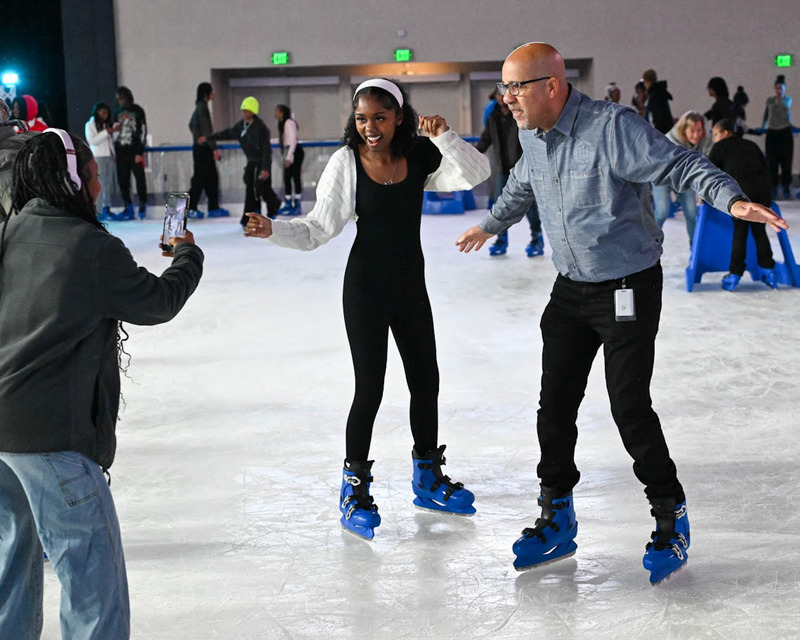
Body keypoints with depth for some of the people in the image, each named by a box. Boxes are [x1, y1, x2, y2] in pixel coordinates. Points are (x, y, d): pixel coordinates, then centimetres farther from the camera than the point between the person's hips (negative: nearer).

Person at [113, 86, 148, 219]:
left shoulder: (138, 111, -1)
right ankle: (128, 207, 9)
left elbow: (143, 131, -5)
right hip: (121, 152, 5)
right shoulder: (118, 113, 13)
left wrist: (140, 152, -10)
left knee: (140, 178, -2)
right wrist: (115, 152, 11)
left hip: (134, 151, -5)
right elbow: (115, 132, 18)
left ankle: (142, 206, 7)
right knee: (122, 180, 3)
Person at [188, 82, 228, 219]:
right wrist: (214, 148, -20)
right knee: (200, 178, -5)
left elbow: (191, 125, 24)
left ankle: (214, 208, 14)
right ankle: (190, 208, 0)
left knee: (211, 178, 11)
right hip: (203, 148, -9)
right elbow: (206, 129, -20)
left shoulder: (200, 107, 14)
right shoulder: (202, 107, -15)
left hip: (200, 147, 9)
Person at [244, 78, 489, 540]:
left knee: (426, 381, 14)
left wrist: (445, 137, -24)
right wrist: (272, 230, -25)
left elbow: (475, 174, -12)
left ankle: (428, 477, 33)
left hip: (411, 285, 4)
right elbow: (318, 229, -10)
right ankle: (354, 488, 13)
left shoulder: (420, 157, -5)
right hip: (367, 287, -4)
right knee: (370, 389, -4)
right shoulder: (348, 163, -12)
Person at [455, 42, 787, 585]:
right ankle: (557, 520, 21)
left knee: (630, 406, -8)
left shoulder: (613, 127, -20)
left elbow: (681, 164, -20)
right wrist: (491, 225, 41)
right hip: (570, 290, 7)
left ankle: (671, 517, 12)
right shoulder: (531, 136, 4)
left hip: (629, 286, -7)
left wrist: (732, 199, -37)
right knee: (556, 402, 6)